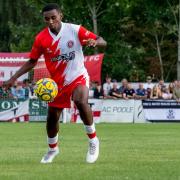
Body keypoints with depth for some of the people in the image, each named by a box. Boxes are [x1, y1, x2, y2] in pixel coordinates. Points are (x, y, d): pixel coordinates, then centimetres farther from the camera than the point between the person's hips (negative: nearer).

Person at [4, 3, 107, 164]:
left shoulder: (75, 30, -15)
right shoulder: (41, 38, -8)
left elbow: (103, 42, -13)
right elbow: (32, 61, 5)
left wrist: (94, 42, -36)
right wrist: (14, 78, -3)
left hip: (78, 77, -4)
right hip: (57, 82, 4)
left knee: (81, 101, -34)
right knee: (52, 118, 10)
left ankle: (93, 141, -16)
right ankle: (52, 149, 40)